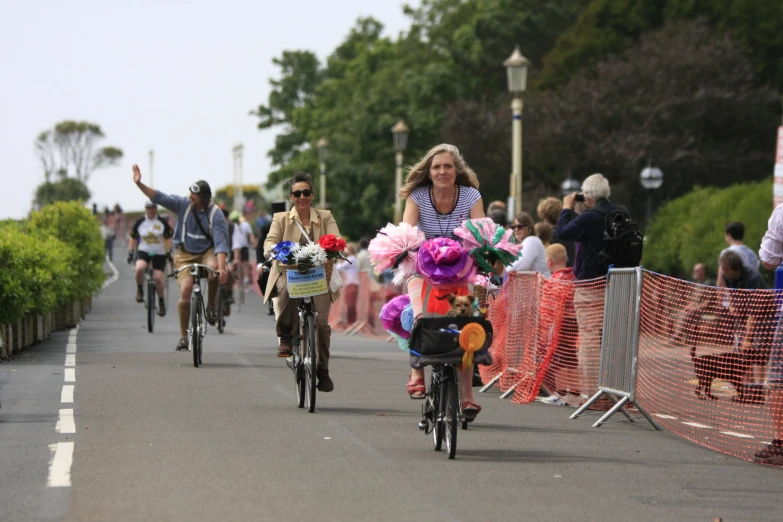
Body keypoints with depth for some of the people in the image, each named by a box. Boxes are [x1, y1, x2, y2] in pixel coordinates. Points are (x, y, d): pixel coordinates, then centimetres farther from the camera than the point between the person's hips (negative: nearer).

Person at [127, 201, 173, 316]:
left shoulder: (162, 222, -1)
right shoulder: (140, 222, 2)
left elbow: (169, 238, 3)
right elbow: (133, 238, 10)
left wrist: (169, 251, -9)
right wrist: (130, 253, 3)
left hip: (159, 254, 0)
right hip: (144, 251, 0)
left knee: (158, 277, -13)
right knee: (139, 269, -31)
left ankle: (161, 301, 11)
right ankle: (139, 290, -4)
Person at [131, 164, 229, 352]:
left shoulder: (216, 215, -15)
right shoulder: (183, 204, -6)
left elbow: (221, 242, -24)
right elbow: (158, 197, -8)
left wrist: (222, 267, -36)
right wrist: (139, 184, -22)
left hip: (207, 252, -1)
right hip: (185, 254, 1)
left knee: (213, 268, -36)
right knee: (185, 291, -15)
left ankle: (211, 305, -9)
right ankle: (183, 336, -2)